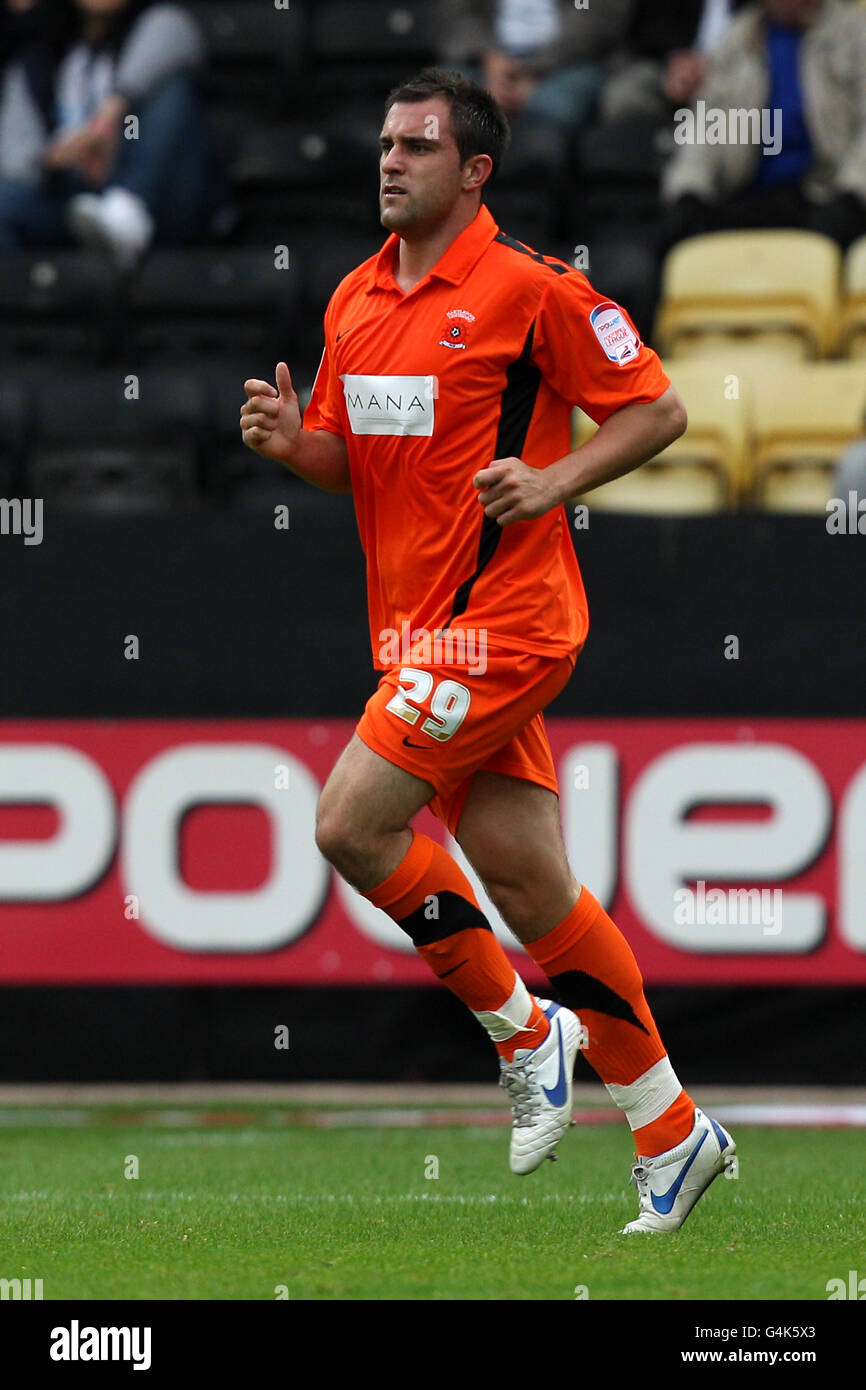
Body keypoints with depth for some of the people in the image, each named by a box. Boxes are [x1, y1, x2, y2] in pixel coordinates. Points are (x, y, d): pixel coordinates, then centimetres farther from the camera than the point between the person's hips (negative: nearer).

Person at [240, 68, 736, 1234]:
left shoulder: (531, 288, -9)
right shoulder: (355, 300, 12)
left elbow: (658, 410, -5)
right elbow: (350, 461, 20)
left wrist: (552, 483, -17)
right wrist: (292, 441, -1)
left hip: (499, 617, -7)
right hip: (417, 625, 7)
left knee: (352, 823, -15)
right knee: (528, 885, 8)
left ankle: (527, 1036, 3)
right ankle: (672, 1136, 16)